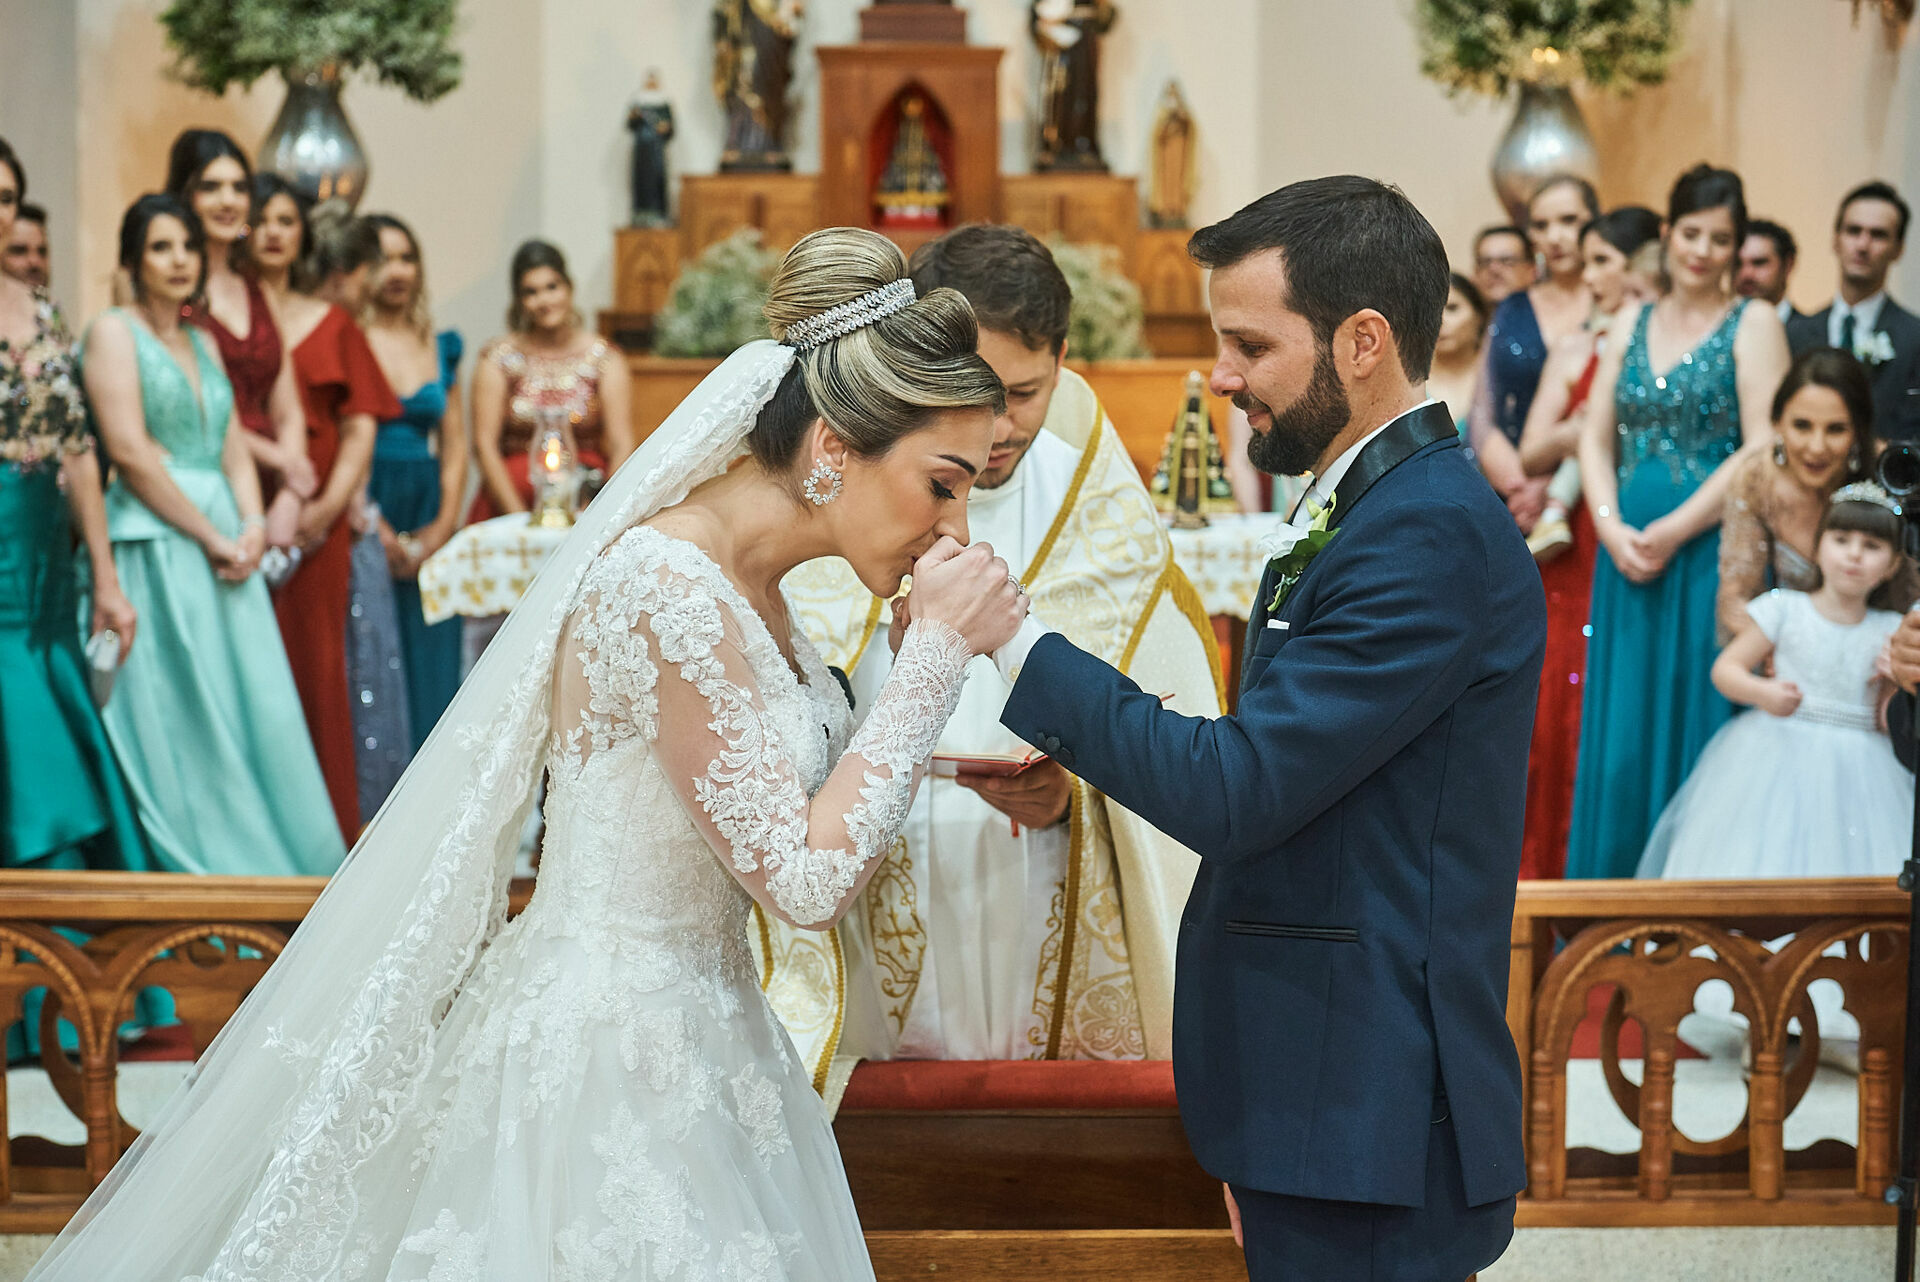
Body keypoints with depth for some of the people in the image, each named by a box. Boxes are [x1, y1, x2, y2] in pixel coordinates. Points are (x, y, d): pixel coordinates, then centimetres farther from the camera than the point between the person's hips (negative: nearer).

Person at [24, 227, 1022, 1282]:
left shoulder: (739, 581, 6)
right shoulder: (667, 589, -23)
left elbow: (812, 804, 12)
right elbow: (808, 880, -22)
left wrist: (929, 649, 2)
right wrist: (940, 649, -17)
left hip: (691, 1034, 10)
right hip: (615, 1064, -10)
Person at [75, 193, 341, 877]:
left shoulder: (203, 342, 19)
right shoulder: (113, 333, -3)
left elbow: (234, 448, 15)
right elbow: (130, 451, -12)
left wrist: (251, 527, -4)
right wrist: (210, 536, -13)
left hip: (225, 544, 7)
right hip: (156, 546, -7)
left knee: (257, 707, 3)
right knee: (182, 713, -6)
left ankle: (267, 859, 8)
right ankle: (196, 866, 0)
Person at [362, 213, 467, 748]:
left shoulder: (440, 346, 14)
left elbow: (455, 442, 13)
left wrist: (443, 525, 1)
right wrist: (375, 526, -14)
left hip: (428, 527, 5)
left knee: (430, 660, 5)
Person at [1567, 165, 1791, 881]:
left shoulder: (1753, 325, -2)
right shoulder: (1633, 324, 13)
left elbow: (1762, 451, -11)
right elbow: (1595, 438, 9)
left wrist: (1674, 532, -15)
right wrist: (1612, 528, -7)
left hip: (1710, 556, -5)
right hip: (1627, 556, 5)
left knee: (1695, 732, -2)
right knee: (1619, 735, 6)